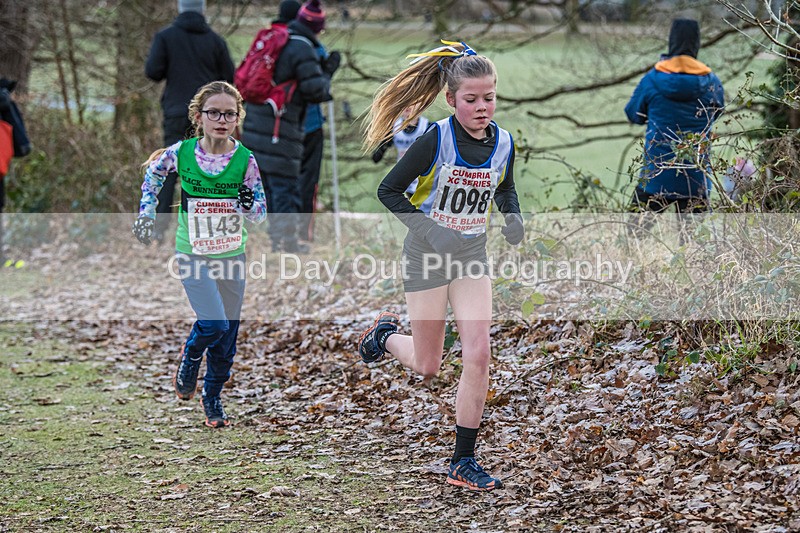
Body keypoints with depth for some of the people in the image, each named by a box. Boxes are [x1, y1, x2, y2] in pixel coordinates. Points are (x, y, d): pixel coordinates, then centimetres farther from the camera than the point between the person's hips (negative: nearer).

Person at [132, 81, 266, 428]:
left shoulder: (245, 159, -9)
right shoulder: (181, 153, -9)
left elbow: (260, 214, -3)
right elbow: (153, 173, 13)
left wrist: (248, 205, -25)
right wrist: (146, 214, 9)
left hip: (232, 255, 2)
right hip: (192, 255, -2)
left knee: (227, 338, 9)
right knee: (214, 324, -19)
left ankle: (212, 398, 31)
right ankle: (189, 357, 14)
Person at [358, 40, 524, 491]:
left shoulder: (503, 142, -5)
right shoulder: (436, 140, -20)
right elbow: (389, 191, -12)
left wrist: (514, 219, -6)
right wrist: (429, 228, -24)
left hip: (473, 256, 4)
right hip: (428, 256, -4)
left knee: (479, 356, -9)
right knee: (427, 366, 6)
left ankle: (464, 462, 2)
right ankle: (386, 334, 42)